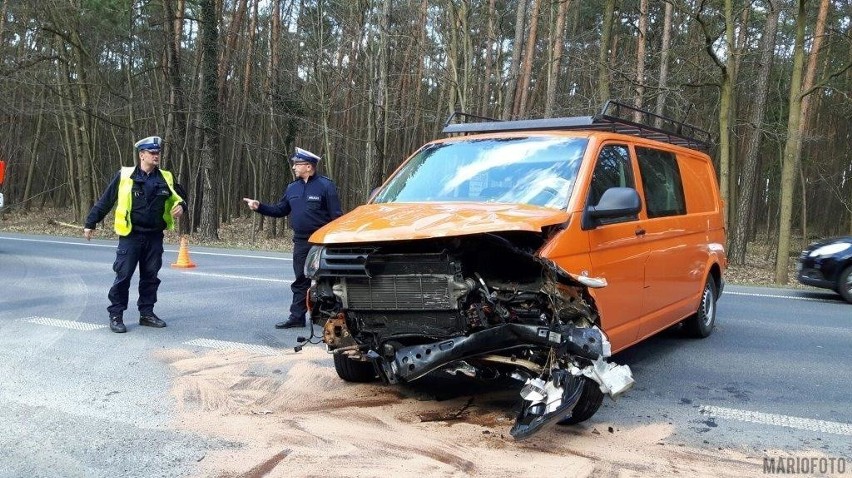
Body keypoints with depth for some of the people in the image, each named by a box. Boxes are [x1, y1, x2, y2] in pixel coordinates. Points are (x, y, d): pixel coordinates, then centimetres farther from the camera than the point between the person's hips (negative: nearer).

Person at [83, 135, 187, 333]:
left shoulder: (166, 178, 6)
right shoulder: (125, 176, -5)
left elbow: (178, 197, 19)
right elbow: (105, 201, 1)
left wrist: (181, 206, -5)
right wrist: (90, 224, 4)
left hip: (154, 237, 4)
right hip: (130, 236, -4)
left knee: (150, 277, 11)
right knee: (123, 276, -2)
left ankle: (147, 313, 22)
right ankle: (115, 315, 9)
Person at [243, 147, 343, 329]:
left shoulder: (325, 185, -8)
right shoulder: (292, 188, 13)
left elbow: (336, 215, -9)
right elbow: (279, 210, 18)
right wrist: (259, 207, 5)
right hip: (300, 242, 6)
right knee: (300, 281, 10)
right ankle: (297, 317, 15)